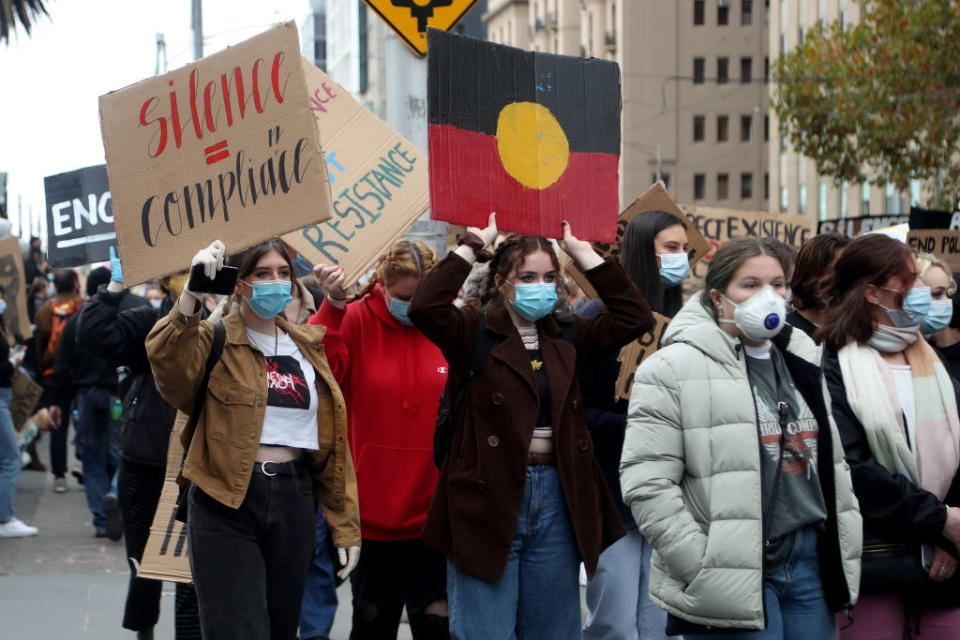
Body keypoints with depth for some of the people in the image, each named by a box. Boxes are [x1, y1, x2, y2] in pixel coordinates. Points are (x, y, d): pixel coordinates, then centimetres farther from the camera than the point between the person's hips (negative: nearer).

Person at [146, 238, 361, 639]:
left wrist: (345, 524, 8)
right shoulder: (214, 340, -3)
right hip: (228, 503, -5)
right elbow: (169, 365, -27)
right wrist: (192, 294, -38)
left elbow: (332, 443, 12)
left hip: (293, 502, 5)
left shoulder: (306, 347, 13)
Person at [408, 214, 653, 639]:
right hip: (488, 498, -5)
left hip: (556, 496, 5)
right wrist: (471, 248, -12)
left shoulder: (566, 338, 12)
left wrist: (585, 254, 4)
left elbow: (635, 317, 5)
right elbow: (425, 307, -20)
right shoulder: (474, 333, -2)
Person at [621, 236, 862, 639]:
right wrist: (705, 570, -16)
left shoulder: (802, 363, 15)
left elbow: (832, 466, 21)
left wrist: (845, 558, 15)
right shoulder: (674, 368, -7)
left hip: (811, 562, 7)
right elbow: (648, 484, -13)